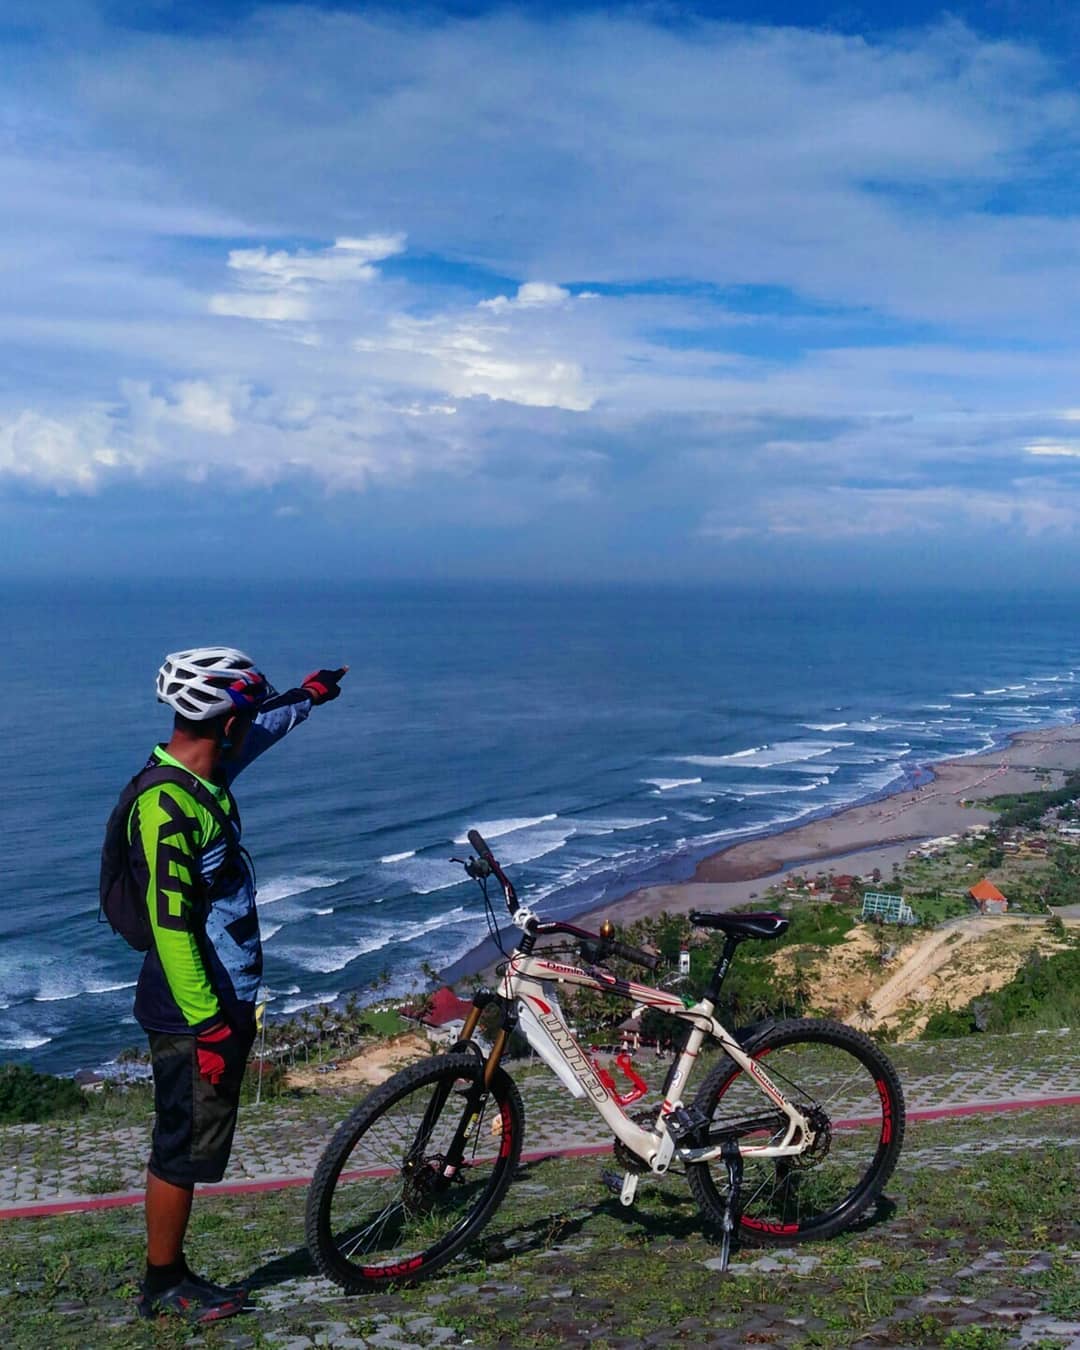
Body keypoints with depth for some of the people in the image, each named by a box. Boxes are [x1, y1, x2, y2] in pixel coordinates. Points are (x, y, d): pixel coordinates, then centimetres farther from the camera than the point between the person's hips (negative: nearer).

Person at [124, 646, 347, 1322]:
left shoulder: (204, 776, 5)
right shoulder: (167, 805, -23)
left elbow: (261, 726, 27)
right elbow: (169, 925, -25)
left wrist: (310, 694, 41)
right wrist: (208, 1023, -23)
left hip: (224, 1002, 10)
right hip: (195, 1015, -10)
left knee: (189, 1145, 17)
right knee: (185, 1148, 4)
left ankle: (171, 1274, 29)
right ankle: (164, 1285, 19)